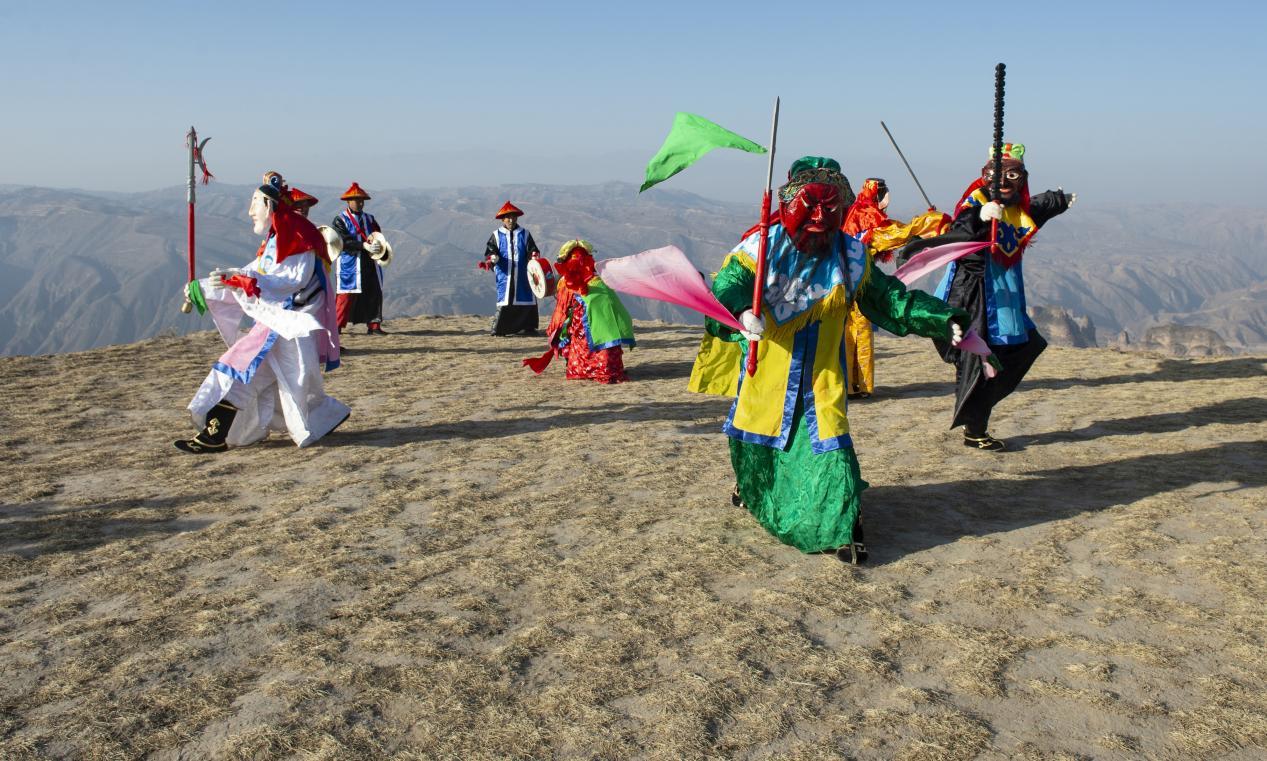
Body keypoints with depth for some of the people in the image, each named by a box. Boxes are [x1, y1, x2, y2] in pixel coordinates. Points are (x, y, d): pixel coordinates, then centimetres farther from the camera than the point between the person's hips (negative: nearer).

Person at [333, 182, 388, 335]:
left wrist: (377, 244, -12)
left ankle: (373, 326, 11)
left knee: (374, 293, 3)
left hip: (370, 263, 5)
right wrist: (363, 245, -25)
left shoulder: (369, 218, 17)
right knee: (347, 295, -8)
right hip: (350, 264, -5)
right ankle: (337, 326, -1)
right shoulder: (340, 220, -1)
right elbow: (343, 241, -14)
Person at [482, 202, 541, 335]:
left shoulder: (525, 234, 11)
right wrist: (491, 260, -20)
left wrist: (534, 256, -18)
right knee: (504, 300, -6)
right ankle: (497, 328, -1)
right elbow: (490, 251, 2)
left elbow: (532, 250, 5)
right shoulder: (496, 235, 9)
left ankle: (528, 327, 11)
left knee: (527, 300, 1)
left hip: (522, 274, 2)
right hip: (504, 275, -1)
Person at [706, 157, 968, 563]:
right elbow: (726, 286, -20)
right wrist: (741, 312, -42)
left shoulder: (850, 257, -1)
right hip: (765, 373, 0)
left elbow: (892, 300, 7)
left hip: (820, 378, 0)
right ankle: (750, 485, 50)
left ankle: (844, 526, 1)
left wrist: (943, 320, 1)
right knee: (756, 444, 17)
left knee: (829, 446, -13)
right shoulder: (762, 247, -9)